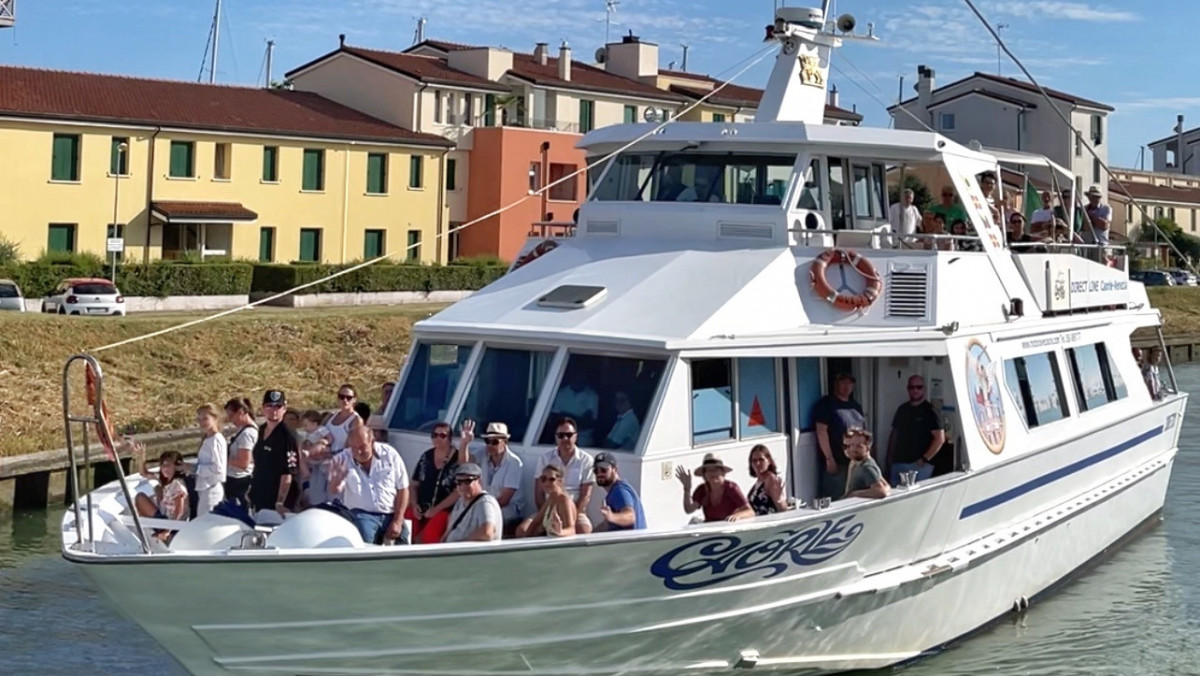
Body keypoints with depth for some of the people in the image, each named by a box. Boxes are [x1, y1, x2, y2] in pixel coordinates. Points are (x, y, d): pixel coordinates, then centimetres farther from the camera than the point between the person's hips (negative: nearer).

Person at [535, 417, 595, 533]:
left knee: (584, 529, -35)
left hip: (575, 510, -2)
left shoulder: (586, 460, 1)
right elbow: (539, 492, 5)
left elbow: (585, 495, -2)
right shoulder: (545, 458, 7)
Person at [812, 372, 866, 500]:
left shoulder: (855, 405, 17)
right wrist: (829, 458, -19)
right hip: (836, 461, -7)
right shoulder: (826, 404, -6)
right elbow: (821, 431, -13)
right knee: (835, 499, -8)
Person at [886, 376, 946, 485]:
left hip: (919, 465, -5)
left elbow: (940, 438, -10)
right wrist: (890, 457, 9)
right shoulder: (902, 409, 13)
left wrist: (925, 459, -13)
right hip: (898, 463, 5)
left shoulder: (929, 411, -4)